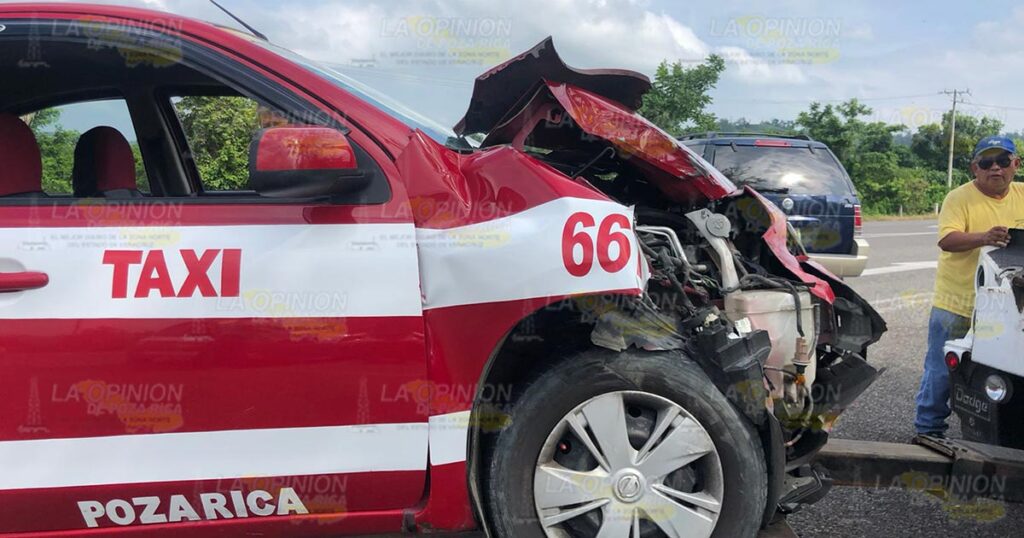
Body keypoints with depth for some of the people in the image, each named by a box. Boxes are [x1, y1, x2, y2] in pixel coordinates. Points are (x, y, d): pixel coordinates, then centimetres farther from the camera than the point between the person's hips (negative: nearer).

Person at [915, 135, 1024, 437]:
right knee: (941, 373, 3)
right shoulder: (959, 198, -9)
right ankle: (928, 430, 16)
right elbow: (947, 240, -22)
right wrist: (983, 238, -38)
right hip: (956, 305, -4)